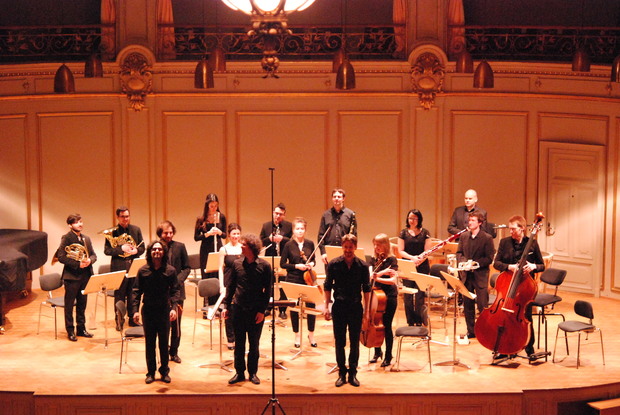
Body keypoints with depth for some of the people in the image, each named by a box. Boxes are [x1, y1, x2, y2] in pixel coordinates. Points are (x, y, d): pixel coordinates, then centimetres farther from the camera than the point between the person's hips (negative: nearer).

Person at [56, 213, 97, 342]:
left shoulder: (86, 238, 13)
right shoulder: (66, 238, -8)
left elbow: (93, 255, 12)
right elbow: (61, 257, -16)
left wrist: (90, 260, -11)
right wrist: (77, 264, -20)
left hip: (85, 275, 6)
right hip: (72, 276, -6)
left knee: (82, 304, 13)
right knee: (69, 305, 2)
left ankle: (81, 329, 23)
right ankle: (70, 331, 9)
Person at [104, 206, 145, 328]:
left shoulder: (136, 230, 9)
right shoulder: (112, 232, -3)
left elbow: (142, 247, 10)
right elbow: (107, 250, -8)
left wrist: (136, 250, -12)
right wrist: (121, 249, -19)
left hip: (134, 266, 3)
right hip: (119, 267, -3)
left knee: (133, 294, 9)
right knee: (119, 295, 2)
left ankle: (133, 319, 20)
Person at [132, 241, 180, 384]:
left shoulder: (170, 270, -2)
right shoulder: (143, 271, -1)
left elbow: (174, 291, -2)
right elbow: (137, 291, 1)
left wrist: (173, 308, -15)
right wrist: (135, 310, -7)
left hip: (164, 310, -1)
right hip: (148, 310, 1)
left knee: (164, 342, 7)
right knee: (149, 342, 7)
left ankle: (164, 371, 18)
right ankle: (150, 372, 16)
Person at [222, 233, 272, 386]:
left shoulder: (264, 266, -6)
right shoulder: (237, 264, 2)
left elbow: (267, 290, -3)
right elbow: (231, 286, 9)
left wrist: (262, 310, -8)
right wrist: (226, 306, 4)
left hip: (256, 311, -2)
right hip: (238, 309, 2)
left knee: (254, 344, 7)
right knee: (239, 343, 8)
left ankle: (253, 373, 19)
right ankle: (239, 373, 18)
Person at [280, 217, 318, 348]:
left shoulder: (310, 244, 2)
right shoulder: (289, 245, -5)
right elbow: (282, 264, -3)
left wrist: (311, 264, -7)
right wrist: (296, 266, -15)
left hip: (308, 280, 2)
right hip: (293, 280, -2)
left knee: (311, 306, 0)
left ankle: (311, 335, 18)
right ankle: (297, 336, 20)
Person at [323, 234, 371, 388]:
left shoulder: (362, 266, -2)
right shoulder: (334, 264, -3)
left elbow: (366, 289, 3)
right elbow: (328, 286, 2)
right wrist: (326, 306, -3)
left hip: (356, 307, 0)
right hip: (339, 307, 0)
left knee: (355, 342, 7)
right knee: (339, 342, 5)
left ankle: (353, 373, 17)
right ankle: (342, 373, 16)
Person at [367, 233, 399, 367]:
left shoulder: (391, 259, -9)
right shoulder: (373, 260, 6)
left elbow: (393, 280, -18)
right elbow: (370, 275, -9)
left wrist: (378, 278, -30)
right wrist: (382, 272, -25)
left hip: (389, 296, -5)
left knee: (386, 326, -2)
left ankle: (388, 356, 10)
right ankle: (377, 352, 28)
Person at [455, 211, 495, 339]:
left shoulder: (487, 238, -8)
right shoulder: (464, 236, 8)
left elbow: (489, 258, -10)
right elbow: (459, 253, 12)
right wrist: (463, 261, -8)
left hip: (480, 275, -5)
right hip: (466, 275, 5)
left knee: (482, 305, -2)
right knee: (467, 304, 11)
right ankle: (471, 331, 21)